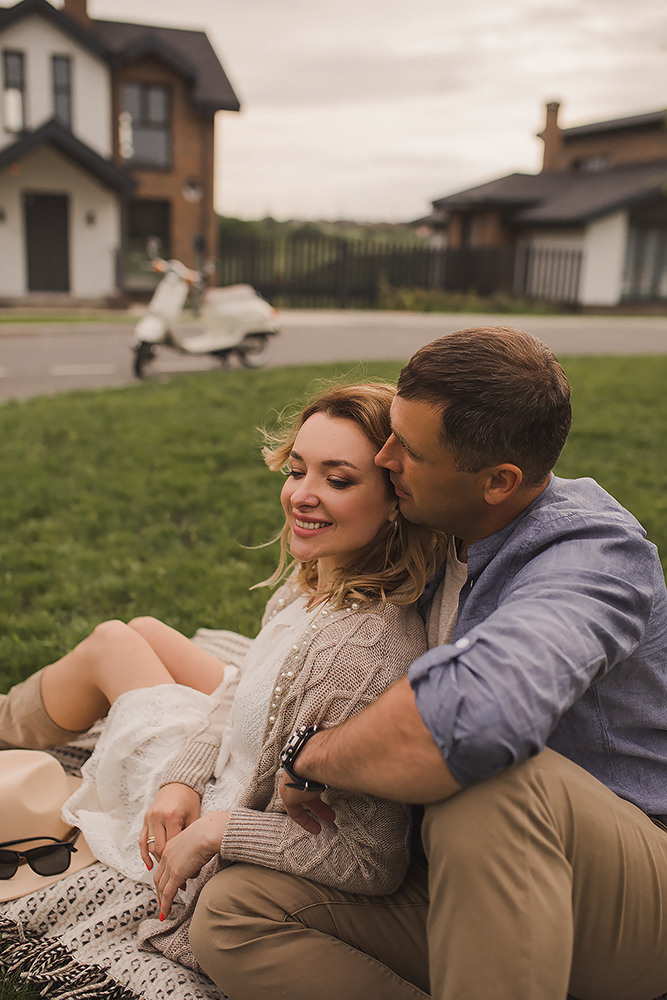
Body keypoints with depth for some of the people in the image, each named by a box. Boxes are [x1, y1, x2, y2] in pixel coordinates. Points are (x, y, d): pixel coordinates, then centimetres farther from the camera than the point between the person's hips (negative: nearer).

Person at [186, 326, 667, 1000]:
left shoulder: (594, 555, -24)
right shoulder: (441, 539, 3)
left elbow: (476, 708, -47)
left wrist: (312, 756, -27)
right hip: (461, 882, 7)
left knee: (491, 781, -41)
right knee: (229, 912, -11)